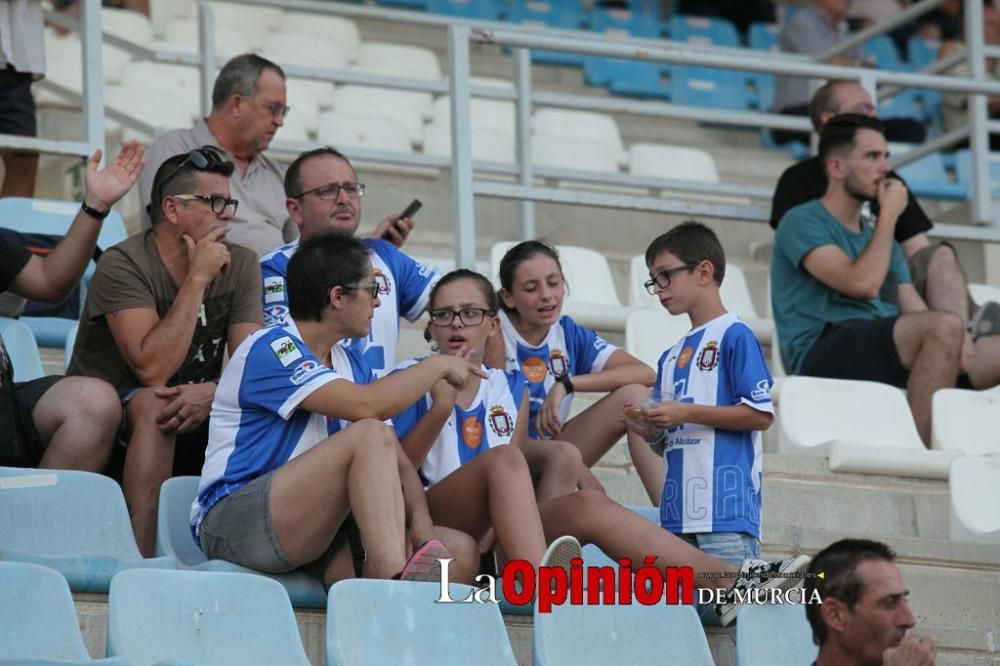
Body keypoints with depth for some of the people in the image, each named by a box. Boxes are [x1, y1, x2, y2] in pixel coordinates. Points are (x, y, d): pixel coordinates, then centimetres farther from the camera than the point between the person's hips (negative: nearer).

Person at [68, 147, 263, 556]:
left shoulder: (241, 266, 2)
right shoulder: (123, 264, -16)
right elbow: (152, 369, -27)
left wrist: (213, 392, -30)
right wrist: (197, 279, -23)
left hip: (188, 432, 5)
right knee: (153, 404, -36)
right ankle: (139, 558, -40)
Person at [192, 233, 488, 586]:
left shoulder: (351, 364, 18)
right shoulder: (270, 349, -9)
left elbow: (394, 458, 13)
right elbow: (365, 406, -23)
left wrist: (420, 520, -8)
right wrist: (437, 366, -8)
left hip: (313, 535, 8)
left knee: (462, 550, -12)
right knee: (369, 433, -30)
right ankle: (392, 583, -40)